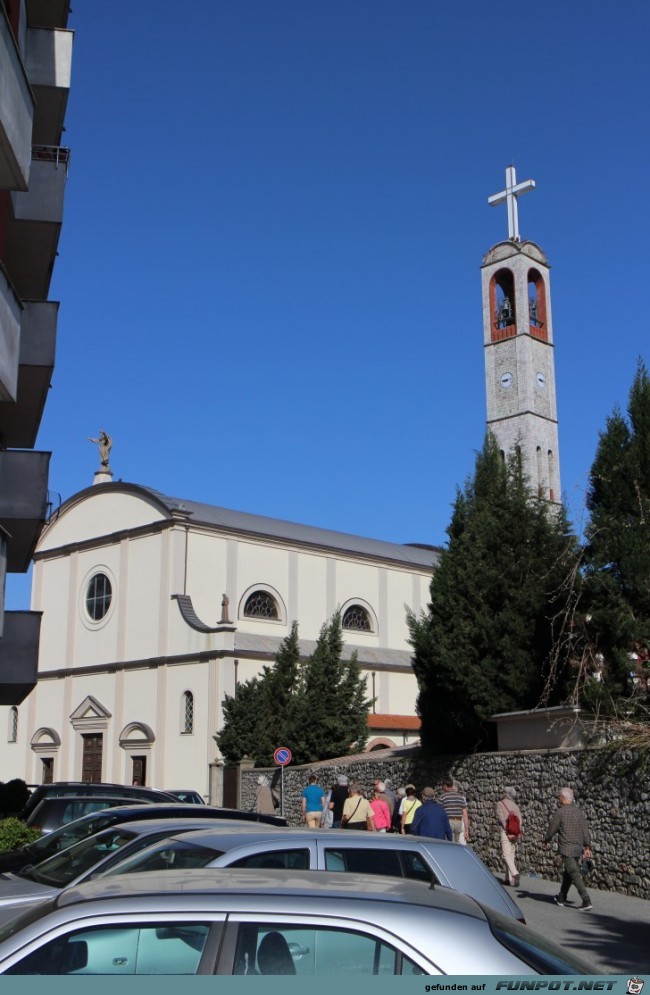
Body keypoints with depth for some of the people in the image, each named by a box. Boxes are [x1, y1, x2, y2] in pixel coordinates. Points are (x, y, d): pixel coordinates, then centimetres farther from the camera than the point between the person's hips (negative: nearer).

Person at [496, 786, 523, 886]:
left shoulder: (500, 803, 0)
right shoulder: (515, 805, 15)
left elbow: (501, 818, -12)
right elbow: (520, 820, 3)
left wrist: (507, 830, -16)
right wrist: (519, 833, -5)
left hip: (506, 831, -6)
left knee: (507, 855, -7)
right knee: (512, 855, 13)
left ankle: (515, 873, -28)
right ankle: (509, 878, 15)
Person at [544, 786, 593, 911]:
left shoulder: (560, 812, -13)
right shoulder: (579, 811, 5)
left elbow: (551, 829, -5)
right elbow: (585, 830, 3)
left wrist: (546, 840, 13)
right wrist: (587, 847, 6)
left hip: (566, 848, -7)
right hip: (578, 847, 7)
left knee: (575, 875, -7)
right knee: (568, 872, 20)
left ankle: (587, 901, -15)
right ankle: (561, 898, 31)